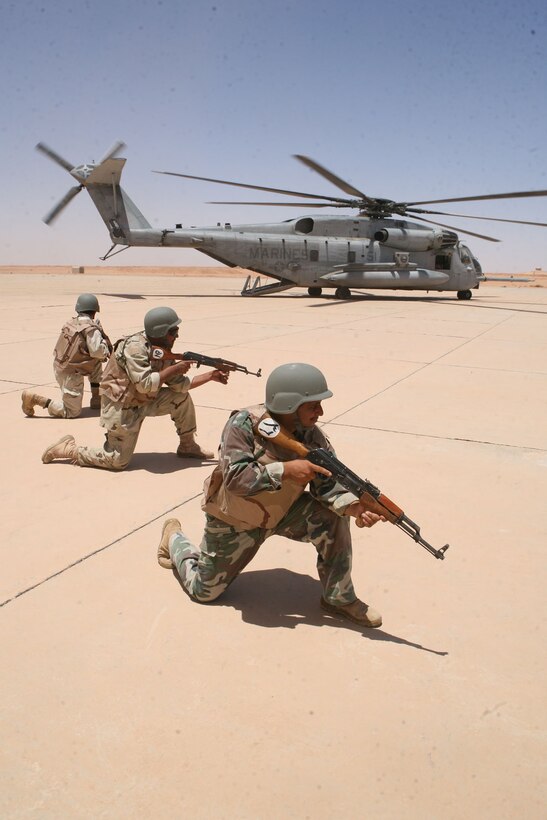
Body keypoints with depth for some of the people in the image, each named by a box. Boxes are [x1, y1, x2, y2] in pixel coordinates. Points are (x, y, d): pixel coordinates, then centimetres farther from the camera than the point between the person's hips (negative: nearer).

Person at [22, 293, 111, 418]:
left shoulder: (71, 322, 4)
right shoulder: (91, 329, -19)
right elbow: (98, 352, -21)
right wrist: (103, 341, -2)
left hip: (58, 367, 8)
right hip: (70, 374, -8)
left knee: (97, 363, 24)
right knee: (72, 412, 3)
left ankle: (96, 399, 24)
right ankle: (34, 398, -7)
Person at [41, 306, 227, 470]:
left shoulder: (162, 350, 1)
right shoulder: (135, 347, -25)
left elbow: (181, 385, 2)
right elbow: (145, 384, -33)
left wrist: (211, 375, -2)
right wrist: (173, 369, -25)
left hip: (143, 402, 8)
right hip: (121, 409, -8)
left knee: (181, 397, 0)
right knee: (118, 461, -5)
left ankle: (188, 446, 14)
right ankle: (68, 448, 11)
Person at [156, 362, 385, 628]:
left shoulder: (313, 438, -17)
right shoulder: (244, 424, -29)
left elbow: (329, 488, -20)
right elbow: (234, 479, -37)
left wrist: (355, 507, -40)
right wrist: (286, 470, -43)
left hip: (282, 513, 3)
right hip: (234, 521, -3)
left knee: (332, 516, -23)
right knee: (204, 590, 11)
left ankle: (339, 598, -5)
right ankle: (174, 537, 40)